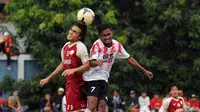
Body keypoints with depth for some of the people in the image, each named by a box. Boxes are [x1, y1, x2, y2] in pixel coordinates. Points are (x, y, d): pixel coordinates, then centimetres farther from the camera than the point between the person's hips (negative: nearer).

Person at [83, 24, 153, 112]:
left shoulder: (117, 45, -1)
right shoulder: (97, 45, -18)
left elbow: (129, 58, 9)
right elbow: (91, 62, -28)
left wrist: (144, 71, 11)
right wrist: (97, 62, -53)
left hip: (104, 79, 6)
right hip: (92, 78, -6)